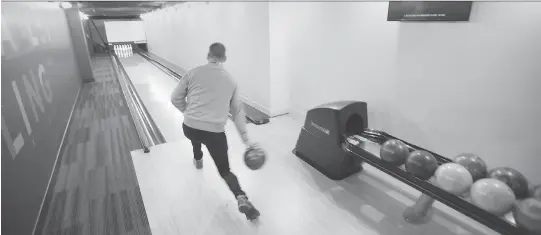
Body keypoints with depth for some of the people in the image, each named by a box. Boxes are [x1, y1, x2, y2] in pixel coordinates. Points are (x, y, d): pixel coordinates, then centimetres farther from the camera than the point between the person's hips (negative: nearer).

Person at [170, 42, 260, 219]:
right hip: (215, 133, 0)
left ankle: (198, 159, 57)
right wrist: (245, 137, 14)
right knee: (224, 170, 11)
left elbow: (175, 99, 5)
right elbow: (237, 111, 9)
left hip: (189, 128, 1)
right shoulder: (231, 81, 6)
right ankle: (242, 198, -12)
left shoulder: (193, 73, 1)